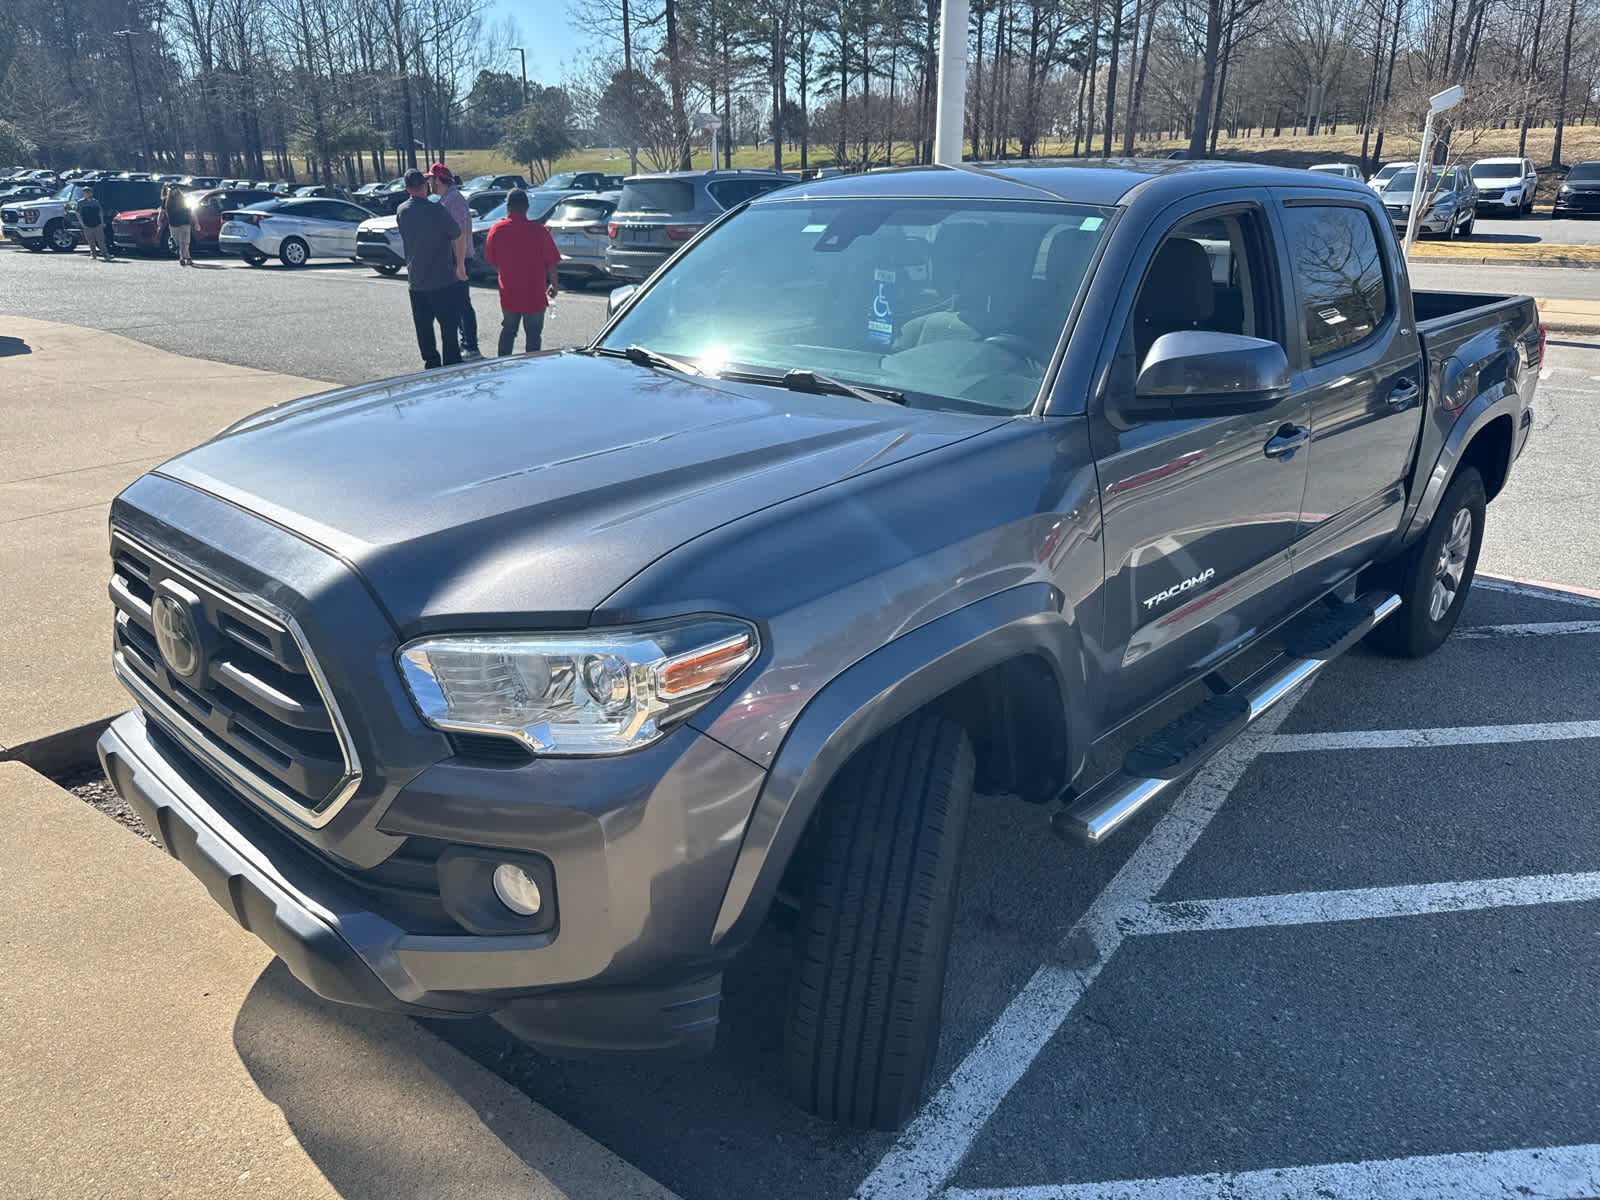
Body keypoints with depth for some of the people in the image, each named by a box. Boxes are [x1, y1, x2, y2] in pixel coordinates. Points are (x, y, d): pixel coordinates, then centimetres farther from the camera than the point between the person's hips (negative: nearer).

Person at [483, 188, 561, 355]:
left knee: (508, 332, 19)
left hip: (508, 294, 3)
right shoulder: (538, 230, -13)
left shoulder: (496, 229, -6)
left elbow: (490, 260, 4)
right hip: (535, 295, -3)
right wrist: (554, 284, 6)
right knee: (533, 335, 8)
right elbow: (551, 263, -8)